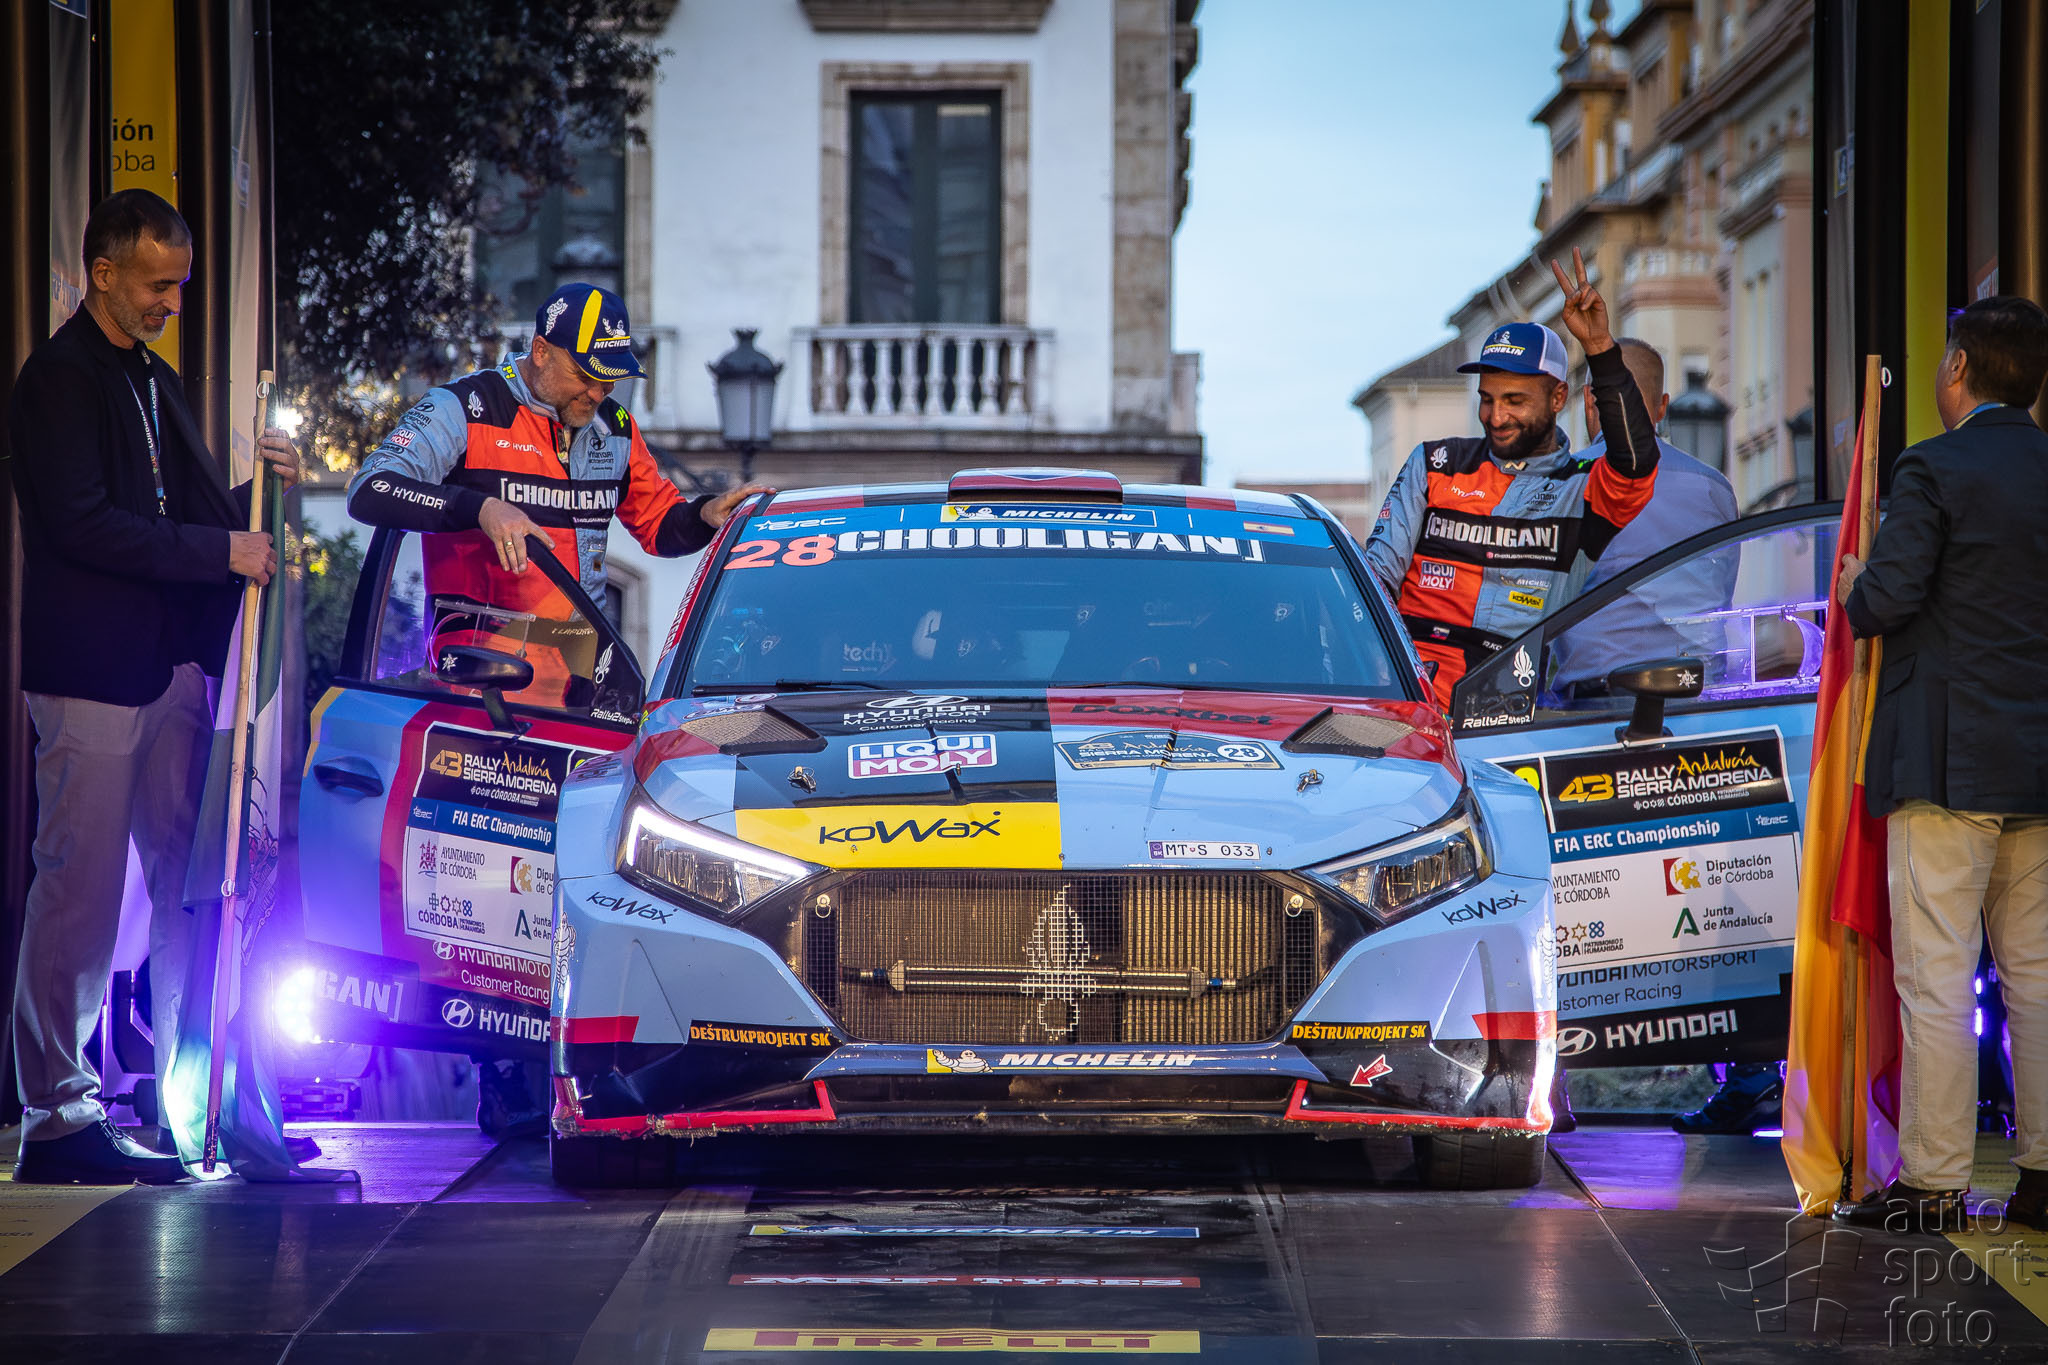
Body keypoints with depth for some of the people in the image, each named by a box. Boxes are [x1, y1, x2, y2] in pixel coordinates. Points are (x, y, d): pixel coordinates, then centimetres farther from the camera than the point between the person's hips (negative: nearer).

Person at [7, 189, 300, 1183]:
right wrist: (222, 552, -16)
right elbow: (82, 525, -16)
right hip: (92, 672, -9)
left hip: (174, 669, 9)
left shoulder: (153, 381, 21)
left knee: (189, 892, 8)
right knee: (81, 892, -6)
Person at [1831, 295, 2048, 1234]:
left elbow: (1887, 594, -17)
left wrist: (1854, 593, 4)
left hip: (1948, 762, -7)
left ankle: (1933, 1182, -3)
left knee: (1935, 975, -4)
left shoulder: (1934, 470, -11)